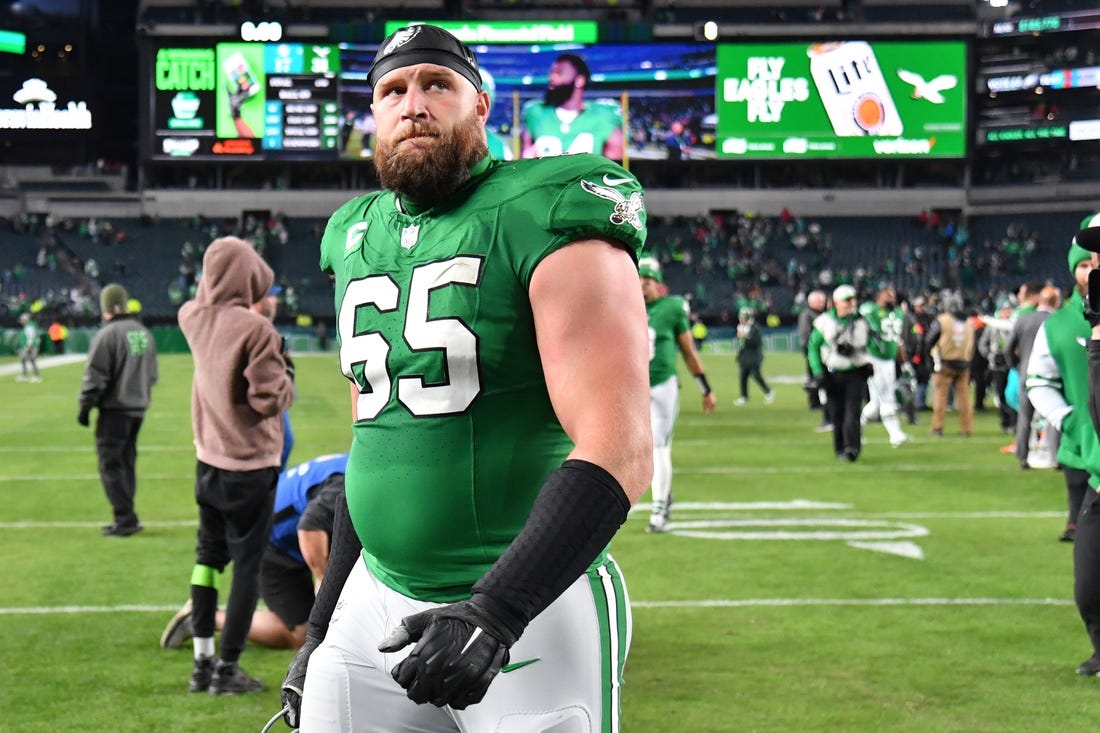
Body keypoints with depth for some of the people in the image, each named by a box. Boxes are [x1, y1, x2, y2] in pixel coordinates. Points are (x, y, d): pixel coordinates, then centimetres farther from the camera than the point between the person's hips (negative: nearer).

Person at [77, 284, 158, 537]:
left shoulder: (107, 334, -14)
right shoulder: (144, 333, 10)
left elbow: (95, 376, -15)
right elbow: (152, 374, 16)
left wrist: (85, 405, -6)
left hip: (114, 410, -8)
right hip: (138, 409, 8)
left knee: (111, 464, -3)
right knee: (126, 463, 15)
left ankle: (125, 519, -7)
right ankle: (126, 518, 17)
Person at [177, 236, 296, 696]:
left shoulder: (192, 317, -2)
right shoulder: (256, 329, -22)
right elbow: (269, 399, -22)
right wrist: (285, 376, -5)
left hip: (208, 461, 7)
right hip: (251, 466, -7)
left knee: (208, 555, 18)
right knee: (247, 566, 3)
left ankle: (202, 661, 22)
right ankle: (226, 670, 8)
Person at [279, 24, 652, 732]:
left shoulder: (543, 221, -11)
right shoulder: (360, 241, 11)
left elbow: (619, 452, -19)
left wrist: (496, 612, -27)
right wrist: (323, 626, 19)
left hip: (532, 601, -6)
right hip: (381, 602, 6)